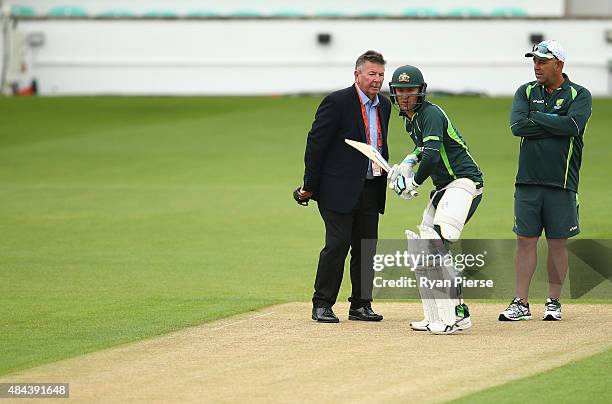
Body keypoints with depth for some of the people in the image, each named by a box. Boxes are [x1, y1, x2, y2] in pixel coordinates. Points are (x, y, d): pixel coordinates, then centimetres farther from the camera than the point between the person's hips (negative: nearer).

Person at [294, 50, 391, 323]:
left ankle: (361, 305, 16)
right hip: (339, 188, -7)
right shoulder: (337, 102, -11)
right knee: (337, 244, -9)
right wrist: (309, 186, -10)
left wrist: (383, 179, 17)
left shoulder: (383, 105, 11)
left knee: (367, 247, 7)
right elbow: (316, 144, -10)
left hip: (370, 189, 7)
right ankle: (322, 305, -1)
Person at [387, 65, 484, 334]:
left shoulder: (431, 114, -14)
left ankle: (457, 315, -26)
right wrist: (410, 160, 15)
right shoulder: (409, 119, 16)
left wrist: (414, 182, -14)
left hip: (464, 182, -11)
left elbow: (433, 155, -28)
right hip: (444, 188, 11)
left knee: (435, 248, -24)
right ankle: (435, 318, 13)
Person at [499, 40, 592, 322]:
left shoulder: (579, 95, 1)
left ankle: (554, 302, 14)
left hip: (562, 182, -2)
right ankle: (521, 304, 5)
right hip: (528, 181, 2)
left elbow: (573, 125, -18)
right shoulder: (526, 92, 10)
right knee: (525, 240, 1)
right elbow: (517, 126, -7)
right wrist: (556, 125, -10)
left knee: (557, 243, 4)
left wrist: (537, 118, -9)